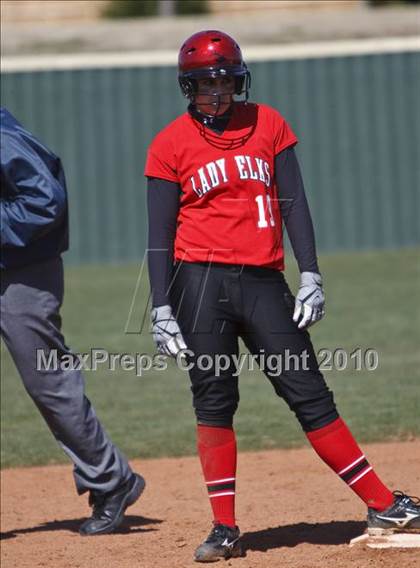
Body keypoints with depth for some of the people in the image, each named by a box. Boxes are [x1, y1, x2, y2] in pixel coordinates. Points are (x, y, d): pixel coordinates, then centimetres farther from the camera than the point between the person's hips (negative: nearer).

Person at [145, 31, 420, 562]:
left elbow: (293, 203, 7)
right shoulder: (170, 145, 3)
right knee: (213, 401, -2)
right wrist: (161, 309, -5)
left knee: (309, 394, 0)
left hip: (264, 280, 2)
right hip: (200, 280, -2)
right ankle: (225, 529, 3)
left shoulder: (268, 124, 9)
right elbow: (160, 233, 2)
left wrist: (310, 275, -2)